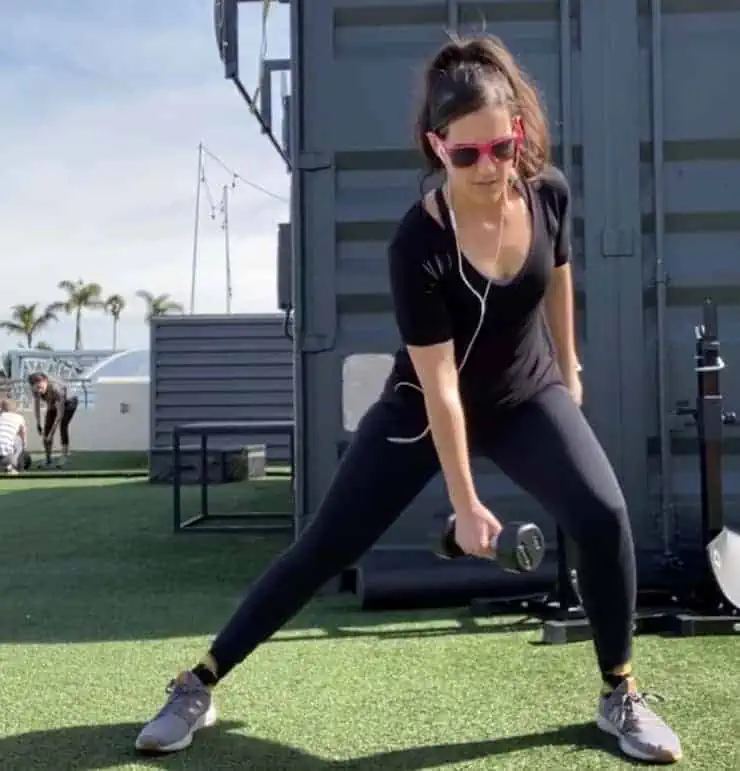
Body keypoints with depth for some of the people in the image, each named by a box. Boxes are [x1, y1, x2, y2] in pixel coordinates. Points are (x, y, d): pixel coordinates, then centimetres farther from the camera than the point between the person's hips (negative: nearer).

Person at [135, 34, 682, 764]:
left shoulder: (549, 191, -17)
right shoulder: (418, 243, -31)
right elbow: (440, 387, -27)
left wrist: (568, 367, 15)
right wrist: (465, 503, -23)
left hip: (527, 394, 4)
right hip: (422, 411, -3)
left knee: (602, 515, -18)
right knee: (323, 548, -2)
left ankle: (620, 695, 6)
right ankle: (197, 685, 14)